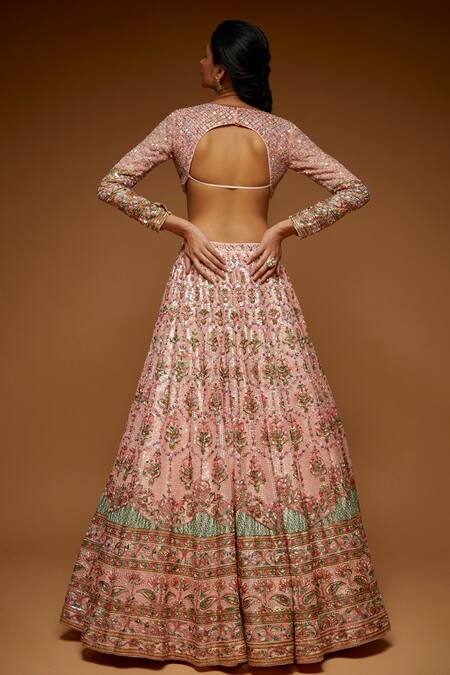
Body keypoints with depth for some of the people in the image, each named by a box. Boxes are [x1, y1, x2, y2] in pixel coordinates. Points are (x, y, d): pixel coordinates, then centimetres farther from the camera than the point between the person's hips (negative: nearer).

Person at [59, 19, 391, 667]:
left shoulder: (183, 122, 0)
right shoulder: (282, 132, 4)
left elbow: (112, 186, -3)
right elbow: (354, 190, 3)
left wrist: (181, 226, -3)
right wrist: (284, 229, -2)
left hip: (198, 279, -1)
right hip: (262, 282, 1)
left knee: (185, 421, 4)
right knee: (280, 420, 5)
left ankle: (181, 604, 13)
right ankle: (286, 607, 15)